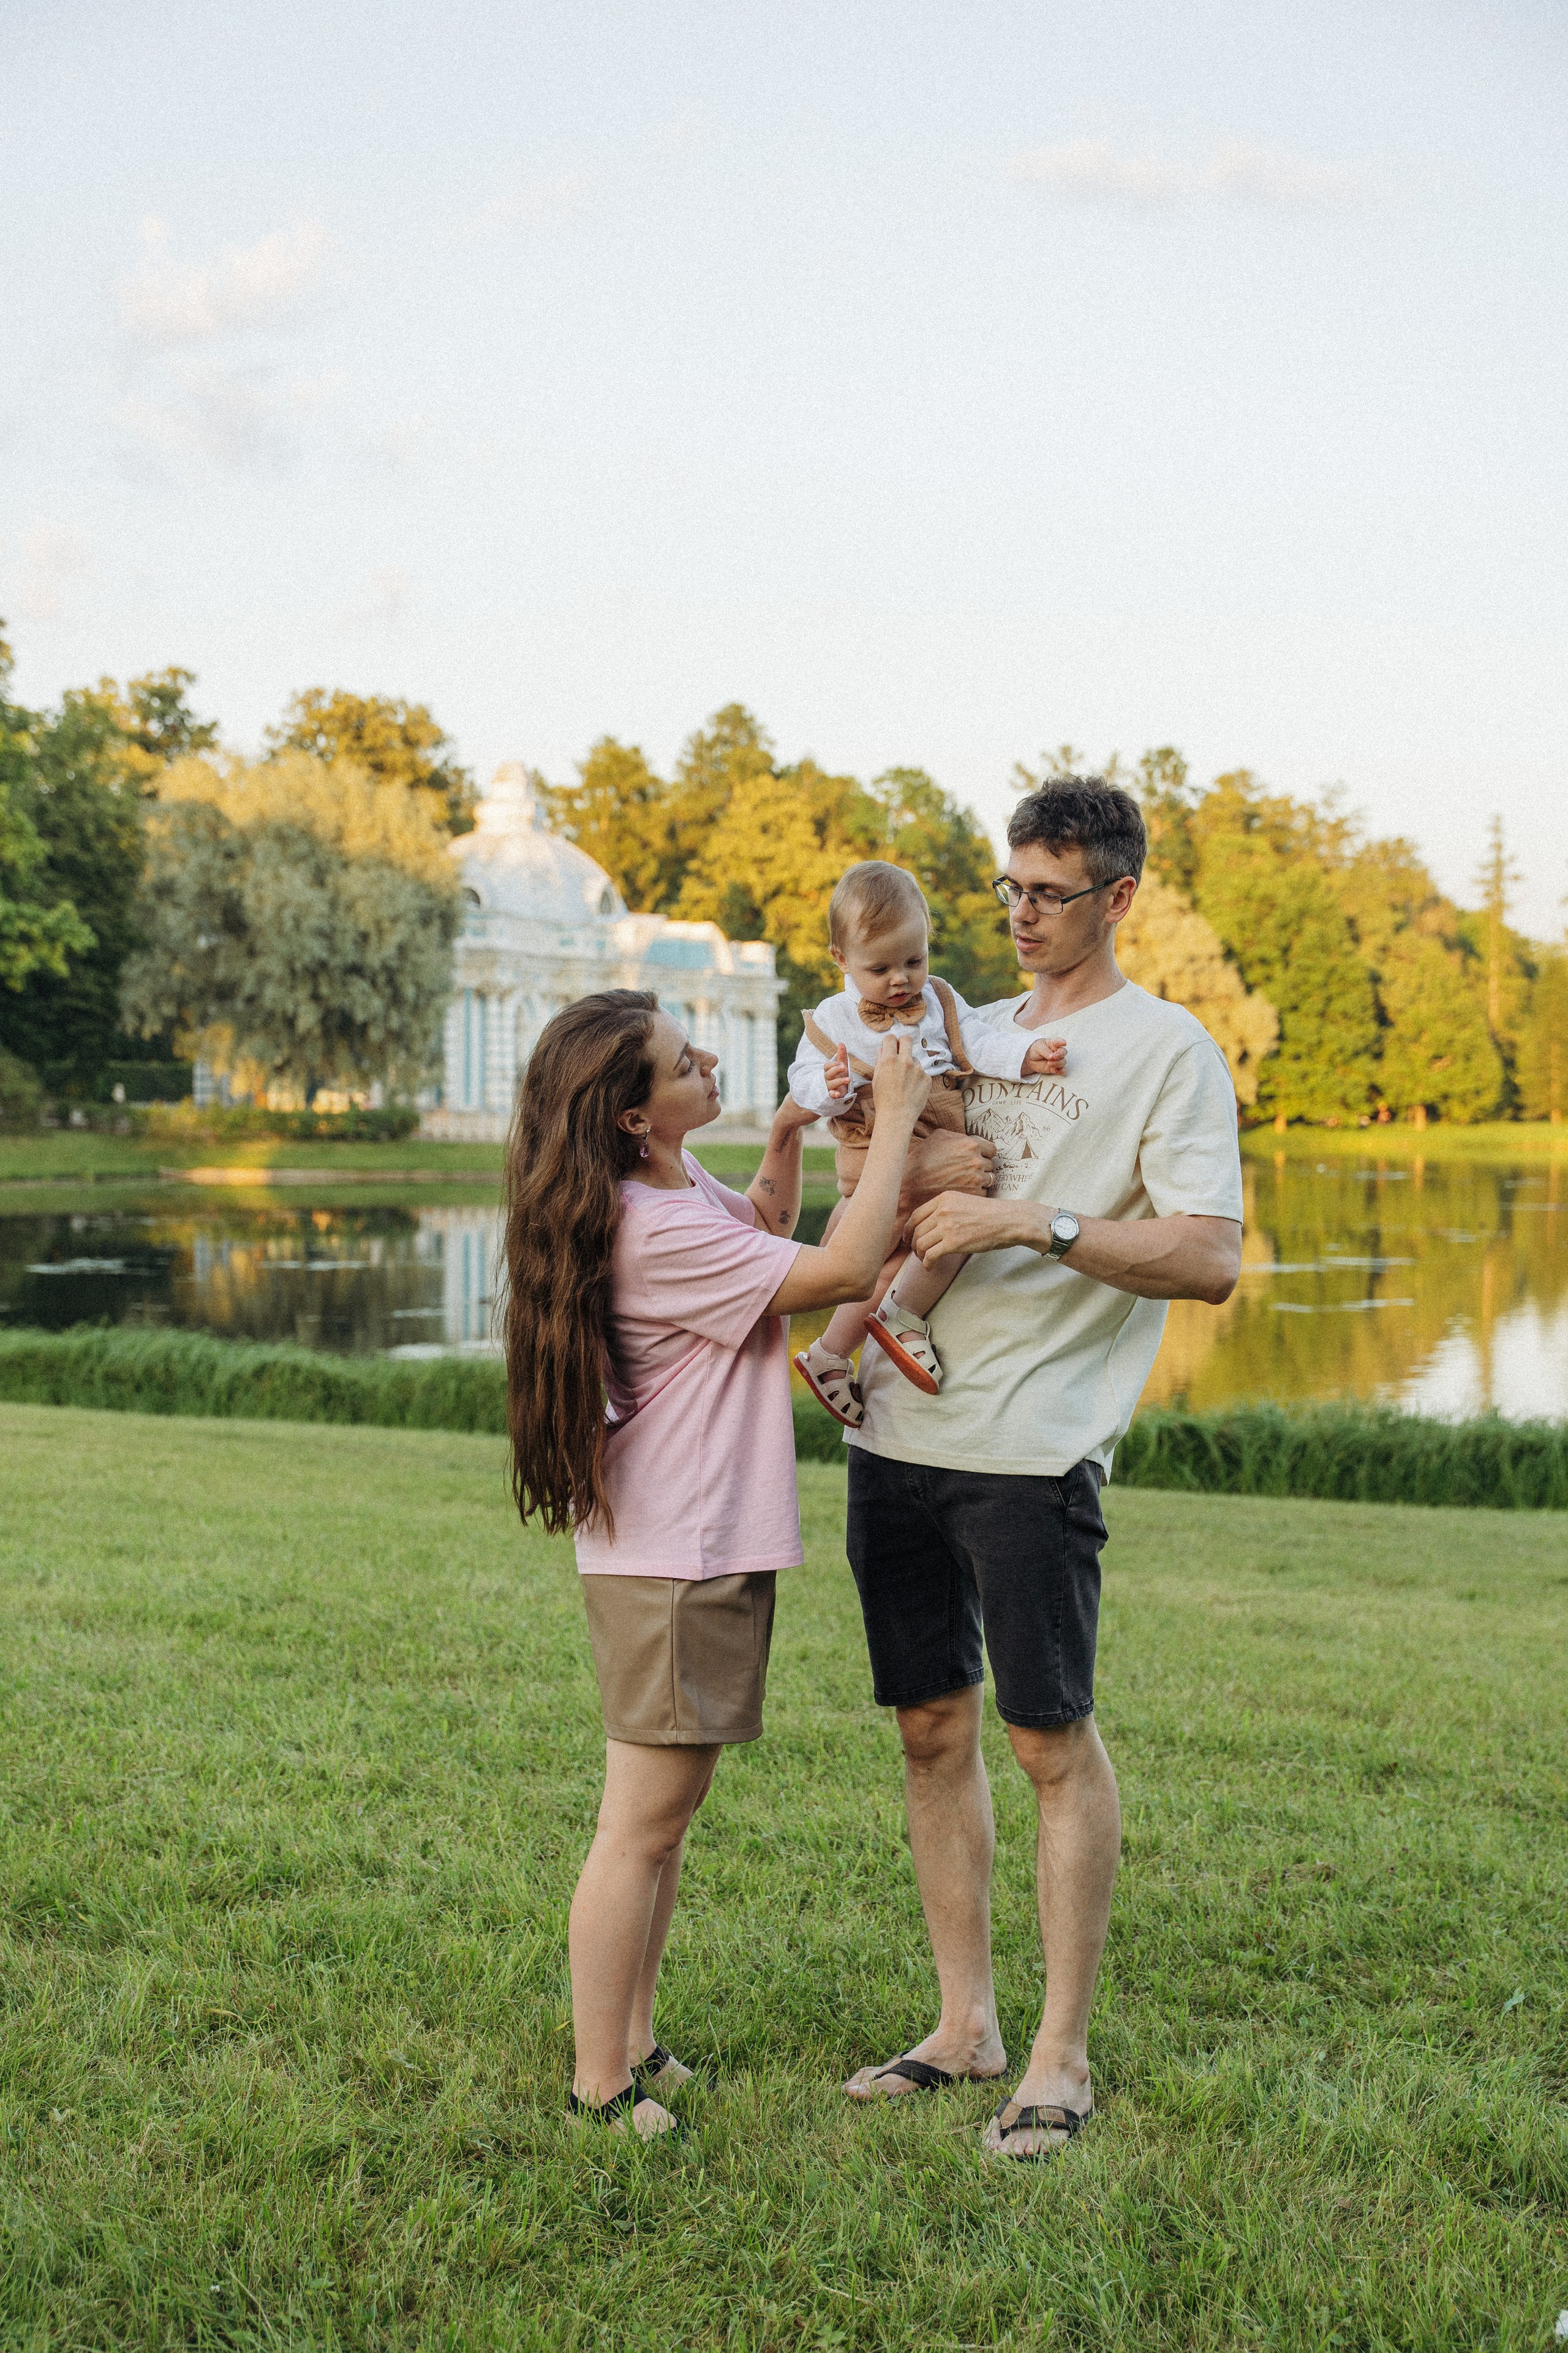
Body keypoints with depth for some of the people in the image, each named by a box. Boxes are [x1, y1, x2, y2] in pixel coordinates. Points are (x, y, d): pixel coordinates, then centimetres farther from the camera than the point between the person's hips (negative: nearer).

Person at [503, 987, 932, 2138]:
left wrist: (785, 1144, 10)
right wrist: (894, 1117, -13)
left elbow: (767, 1236, 29)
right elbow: (846, 1270, -22)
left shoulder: (677, 1184, 8)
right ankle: (600, 2087, 8)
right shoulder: (655, 1230, -23)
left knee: (671, 1809, 16)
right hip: (669, 1560, -10)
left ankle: (635, 2045, 27)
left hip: (709, 1546, 10)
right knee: (644, 1822, -2)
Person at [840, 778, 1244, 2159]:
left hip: (1033, 1445, -6)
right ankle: (967, 2025, 24)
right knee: (933, 1725, 11)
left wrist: (1037, 1225, -20)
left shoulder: (1168, 1051, -2)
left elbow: (1211, 1260, -12)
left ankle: (1063, 2058, 13)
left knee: (1052, 1738, 0)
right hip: (897, 1432, 7)